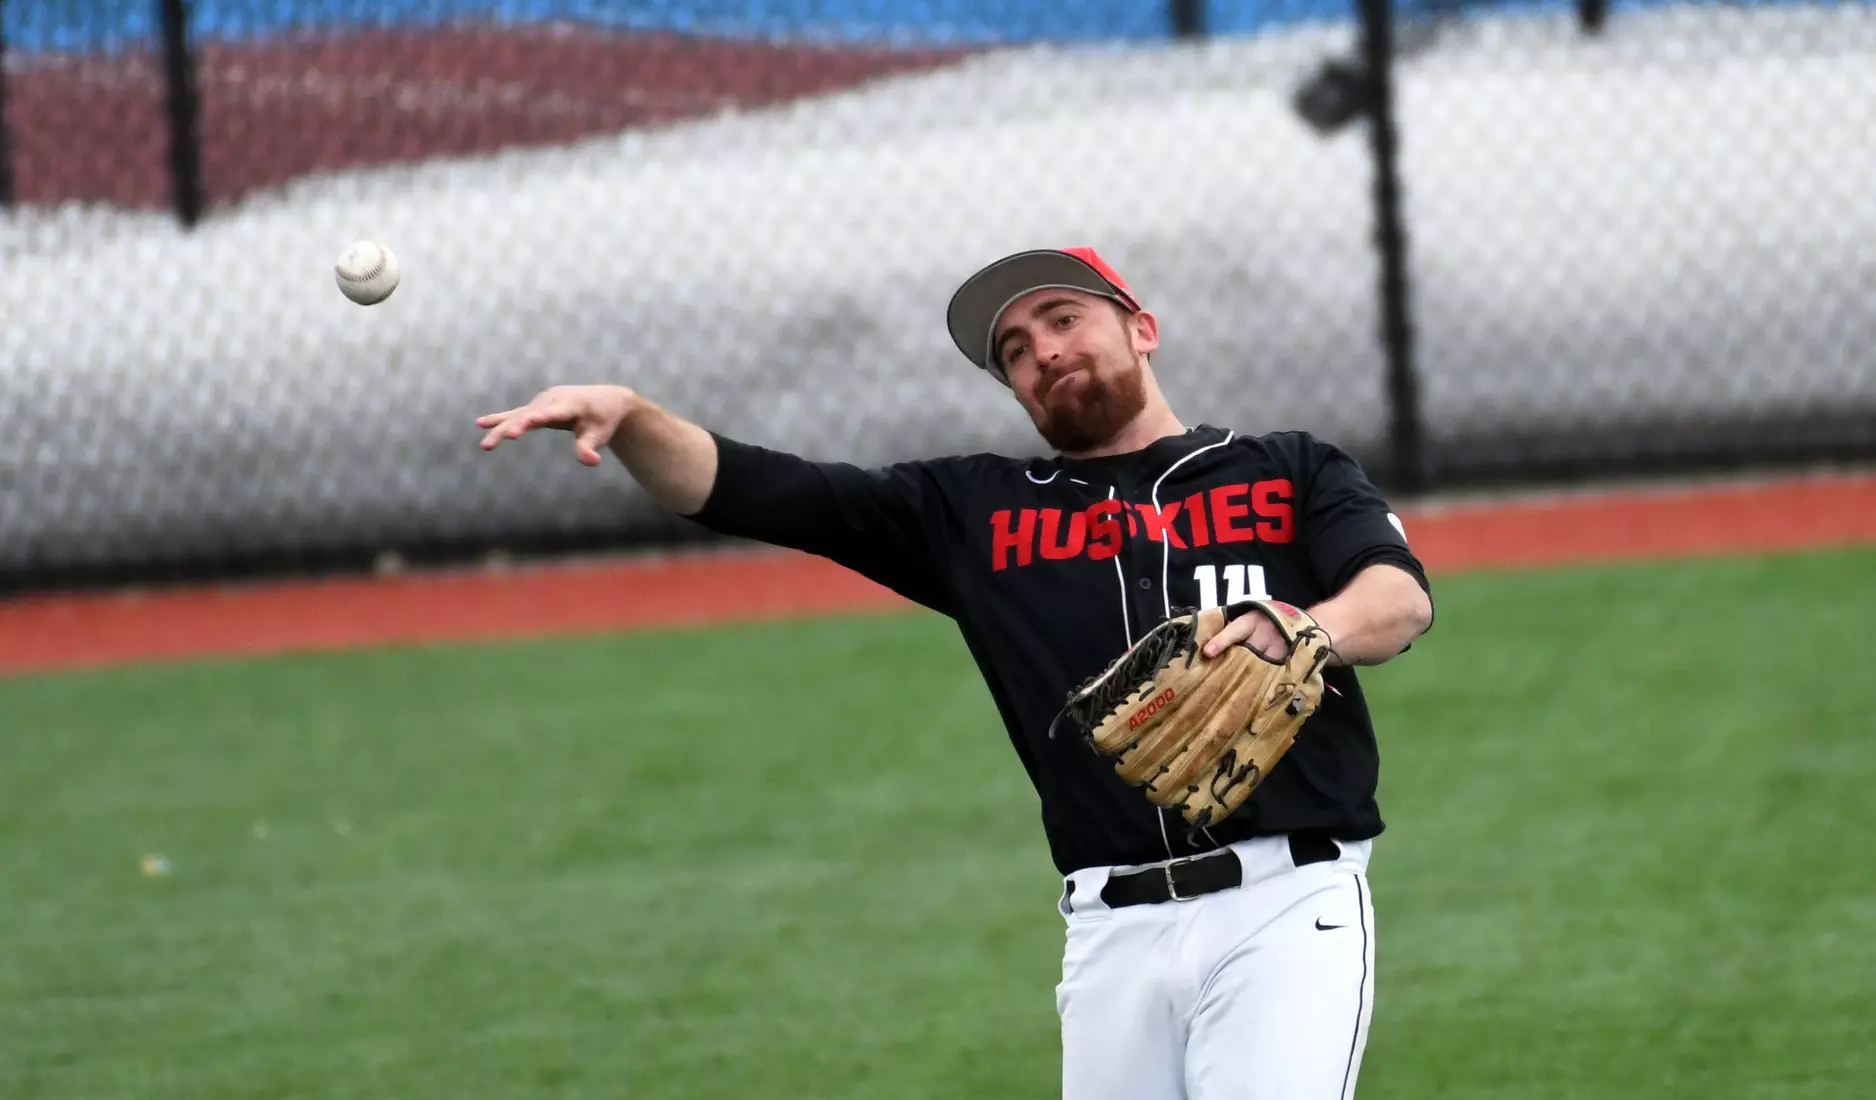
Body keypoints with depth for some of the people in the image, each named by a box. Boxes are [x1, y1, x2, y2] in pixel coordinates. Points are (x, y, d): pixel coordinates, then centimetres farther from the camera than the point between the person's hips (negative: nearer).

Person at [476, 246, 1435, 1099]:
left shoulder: (1291, 475, 11)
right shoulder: (977, 513, 18)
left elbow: (1402, 599, -8)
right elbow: (743, 490, 11)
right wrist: (627, 417, -7)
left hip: (1285, 902, -4)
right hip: (1113, 930, 4)